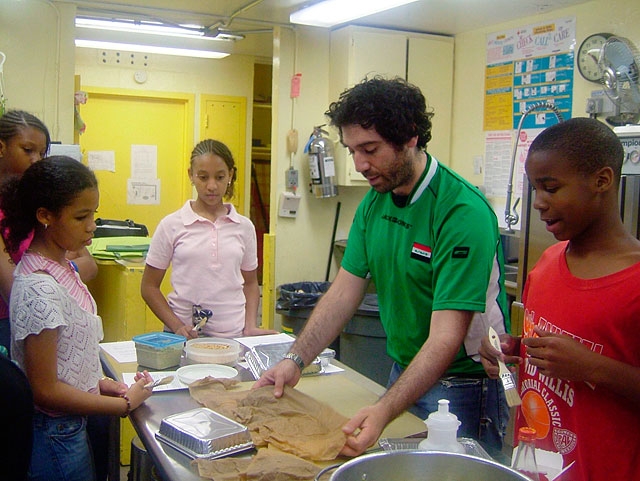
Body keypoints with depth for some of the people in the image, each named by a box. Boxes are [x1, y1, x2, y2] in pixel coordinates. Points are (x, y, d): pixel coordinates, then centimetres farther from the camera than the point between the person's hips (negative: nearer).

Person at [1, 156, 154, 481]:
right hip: (54, 438, -8)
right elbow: (45, 390, -22)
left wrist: (99, 382, -1)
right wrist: (126, 404, -15)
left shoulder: (60, 266, 1)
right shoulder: (40, 289, -26)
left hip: (71, 426, 8)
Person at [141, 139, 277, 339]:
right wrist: (177, 327, -8)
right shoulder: (171, 225, 0)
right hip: (184, 336, -1)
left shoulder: (244, 227, 7)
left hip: (233, 335, 2)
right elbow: (149, 287, 4)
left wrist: (250, 327, 3)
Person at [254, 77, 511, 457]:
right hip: (403, 372, 7)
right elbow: (346, 290, 0)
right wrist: (296, 361, -10)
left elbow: (445, 337, -29)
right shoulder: (374, 201, -1)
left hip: (462, 383, -7)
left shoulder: (462, 211, -25)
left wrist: (384, 411, -39)